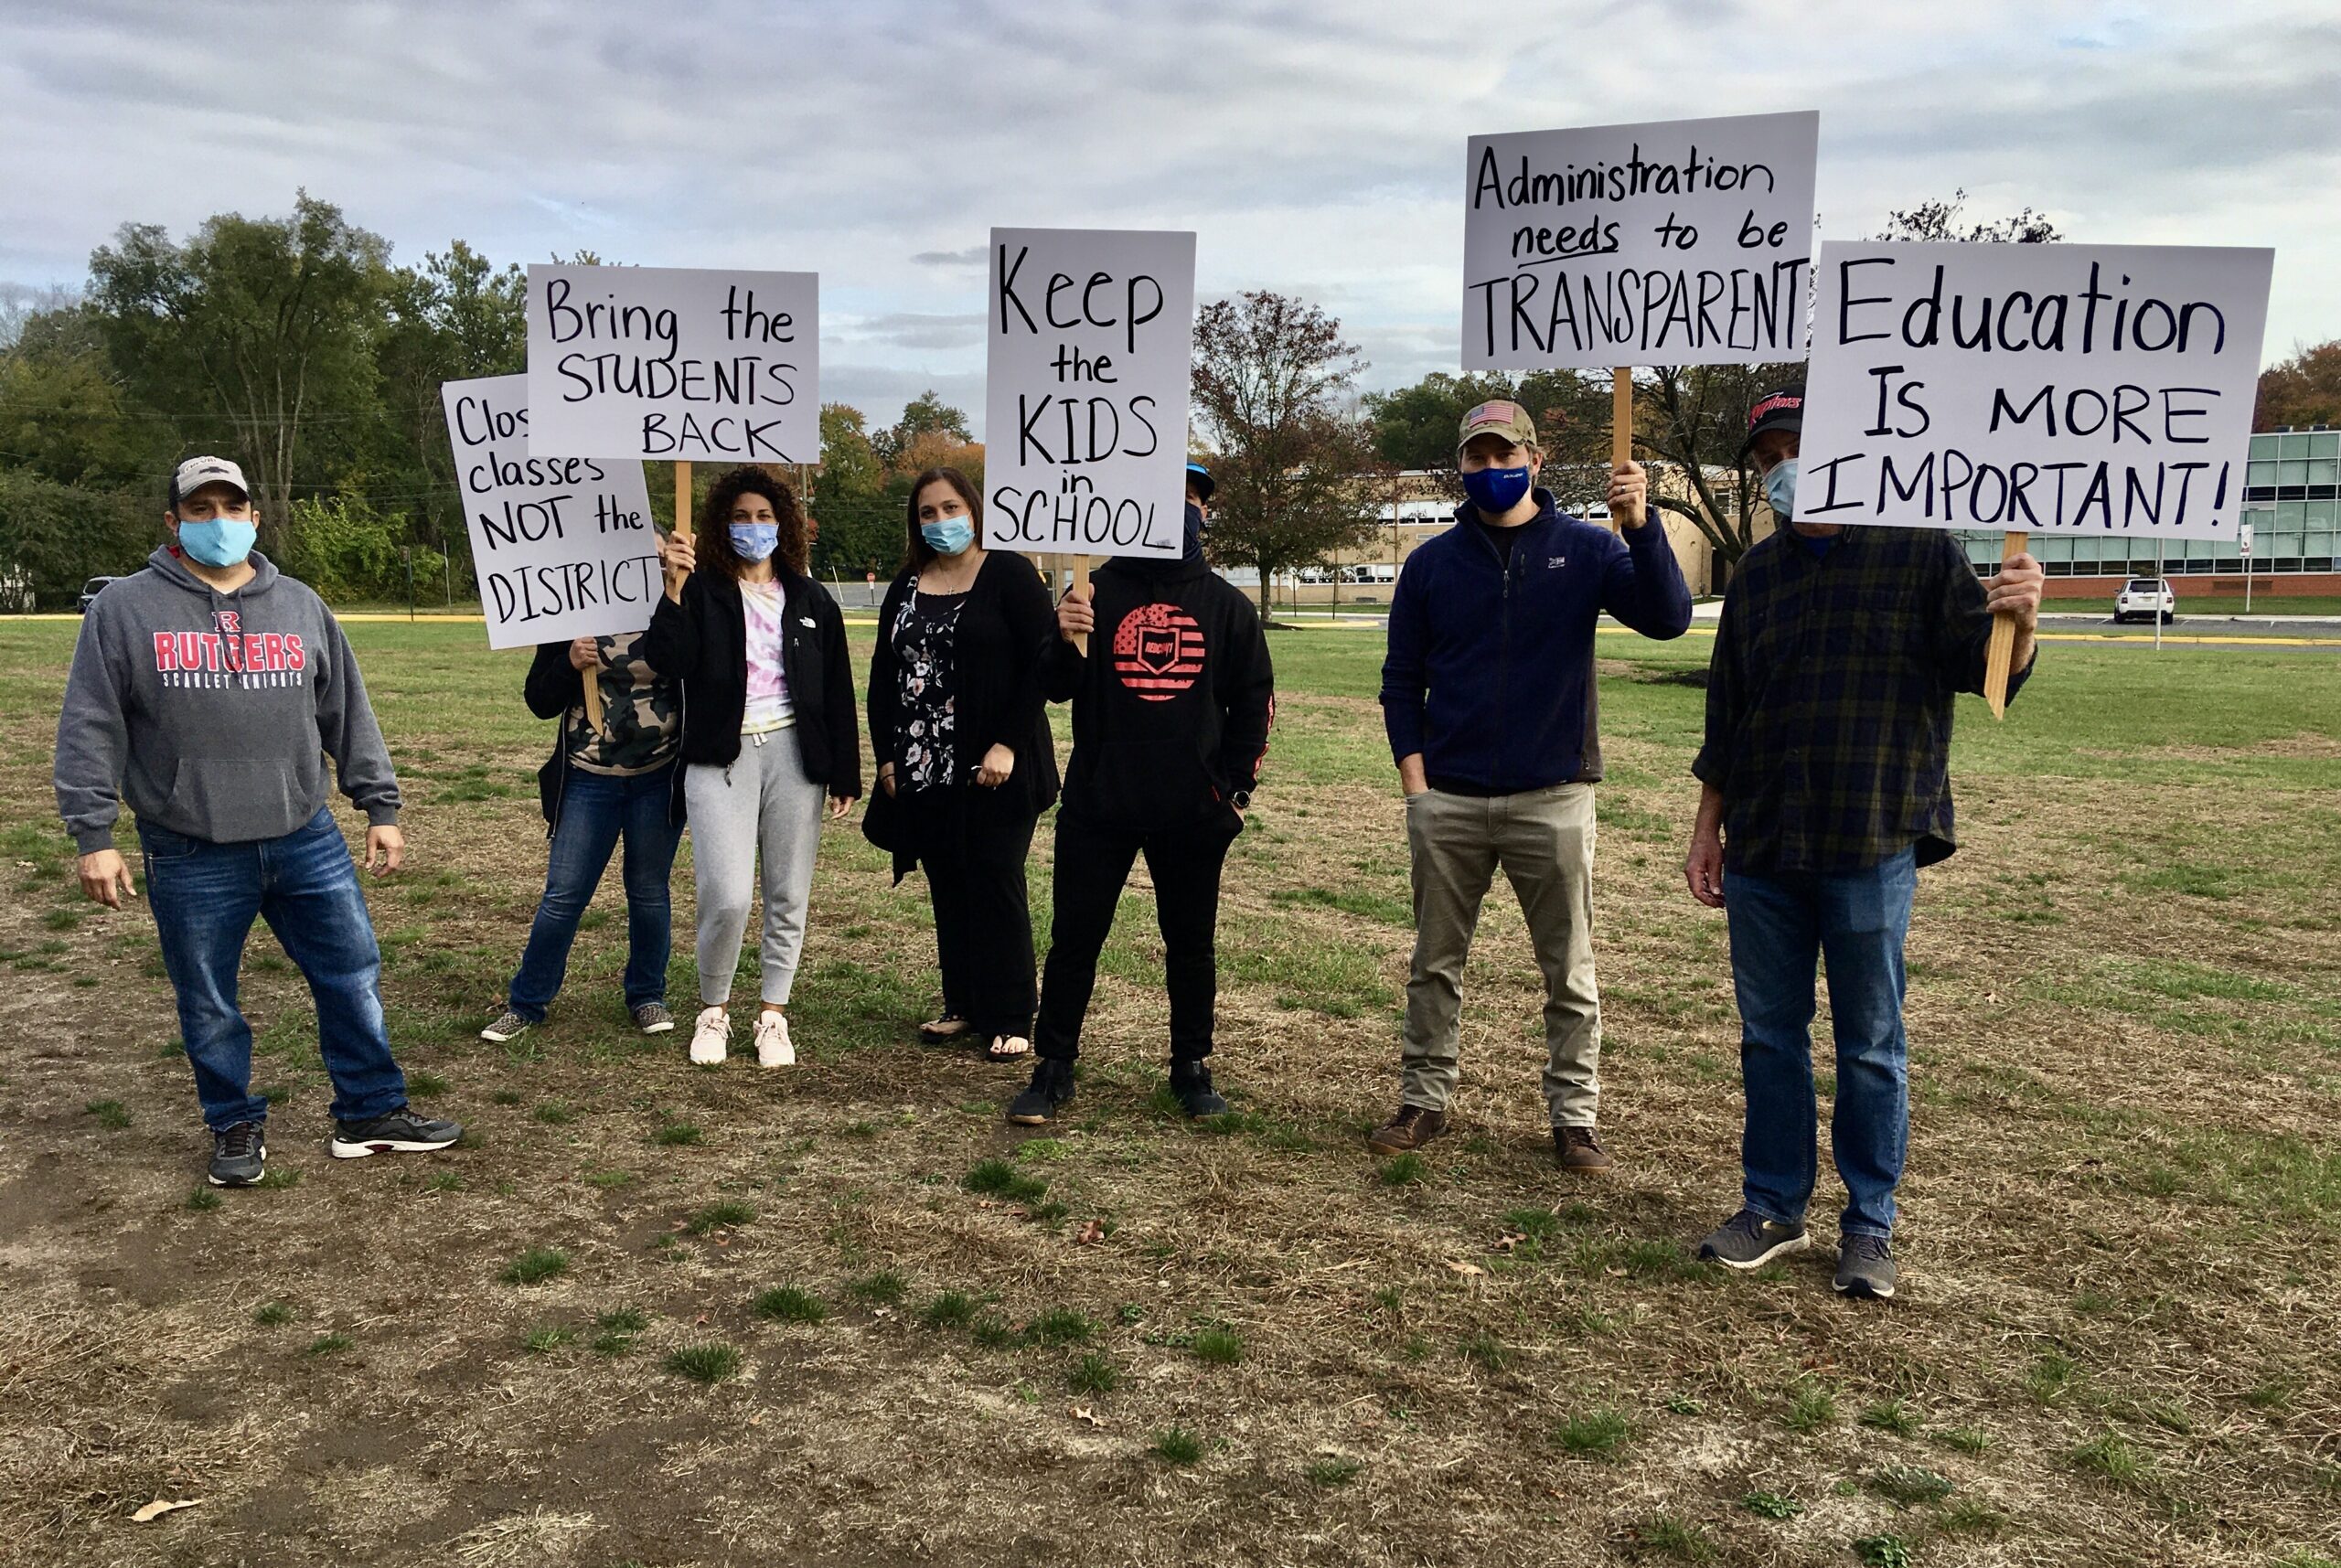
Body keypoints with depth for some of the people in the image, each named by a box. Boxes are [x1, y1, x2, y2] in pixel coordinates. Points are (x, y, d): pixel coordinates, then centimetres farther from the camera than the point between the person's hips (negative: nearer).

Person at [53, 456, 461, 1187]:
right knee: (209, 1006, 9)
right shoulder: (124, 610, -1)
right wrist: (93, 836, -8)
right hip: (192, 859, -2)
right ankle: (237, 1127, 27)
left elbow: (349, 716, 11)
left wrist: (380, 807, 9)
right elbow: (89, 732, -2)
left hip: (307, 843, 2)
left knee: (354, 978, 6)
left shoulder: (301, 606, 8)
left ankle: (371, 1112, 20)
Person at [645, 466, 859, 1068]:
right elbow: (667, 661, -13)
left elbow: (838, 691, 10)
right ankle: (712, 1010, 12)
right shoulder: (700, 592, 3)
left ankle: (774, 1016, 20)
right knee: (728, 897, -12)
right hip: (721, 758, -3)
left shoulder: (811, 600, 10)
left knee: (788, 897, 6)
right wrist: (674, 586, -22)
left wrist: (845, 774, 6)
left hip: (793, 753, 3)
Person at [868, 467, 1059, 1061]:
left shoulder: (1009, 575, -3)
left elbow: (1042, 663, -10)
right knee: (948, 892, 10)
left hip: (993, 771, -5)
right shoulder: (906, 587, 14)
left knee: (995, 887, -2)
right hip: (924, 769, 5)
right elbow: (884, 674, 17)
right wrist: (886, 755, 9)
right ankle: (962, 1006, 22)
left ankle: (1010, 1019, 8)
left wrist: (1009, 745, -16)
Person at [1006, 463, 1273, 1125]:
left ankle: (1192, 1067, 25)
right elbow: (1057, 688, -4)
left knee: (1191, 943, 11)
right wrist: (1065, 640, -25)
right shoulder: (1097, 591, 2)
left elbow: (1254, 699, 10)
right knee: (1074, 938, 3)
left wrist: (1236, 785, 2)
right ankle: (1054, 1068, 15)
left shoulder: (1226, 605, 7)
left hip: (1193, 813, 1)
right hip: (1098, 802, -1)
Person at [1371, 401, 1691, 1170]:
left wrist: (1639, 525, -26)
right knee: (1435, 963, 10)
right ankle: (1424, 1101, 21)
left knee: (1569, 971, 5)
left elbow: (1667, 618, -13)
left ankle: (1575, 1117, 16)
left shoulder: (1586, 549, 2)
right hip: (1447, 801, 2)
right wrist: (1413, 772, -3)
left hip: (1552, 798, -1)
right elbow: (1402, 679, 8)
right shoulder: (1432, 562, 6)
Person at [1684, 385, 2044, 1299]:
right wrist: (1707, 829, 14)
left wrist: (2017, 623, -31)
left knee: (1870, 1045, 5)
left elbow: (1986, 673, -8)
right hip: (1761, 848, 4)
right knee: (1769, 1036, 12)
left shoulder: (1919, 553, -1)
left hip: (1871, 847, -4)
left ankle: (1870, 1226, 18)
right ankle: (1773, 1208, 25)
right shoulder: (1758, 573, 12)